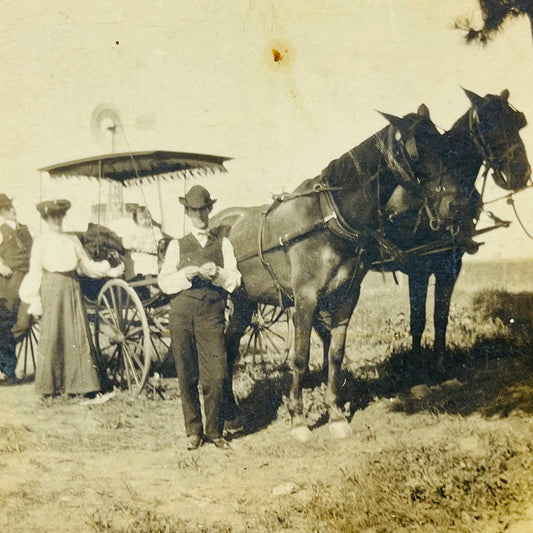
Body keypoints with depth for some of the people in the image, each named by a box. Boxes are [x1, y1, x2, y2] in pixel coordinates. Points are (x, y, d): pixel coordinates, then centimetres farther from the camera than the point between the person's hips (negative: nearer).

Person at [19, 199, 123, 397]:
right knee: (52, 334, -2)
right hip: (51, 287, -4)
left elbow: (87, 265, 14)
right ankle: (49, 384, 8)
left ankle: (79, 381, 6)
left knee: (77, 333, 1)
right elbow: (35, 273, 1)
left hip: (72, 288, 4)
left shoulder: (72, 240, 14)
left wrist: (109, 271, 3)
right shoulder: (41, 242, 3)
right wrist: (35, 300, -3)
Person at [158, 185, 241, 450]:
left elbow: (235, 280, 7)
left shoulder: (223, 243, 15)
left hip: (212, 314, -1)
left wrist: (217, 273, -12)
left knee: (214, 376, -7)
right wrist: (186, 274, -12)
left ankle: (214, 431, 7)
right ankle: (193, 430, 17)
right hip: (182, 314, 1)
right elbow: (164, 282, 5)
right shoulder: (177, 245, 14)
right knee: (187, 376, 4)